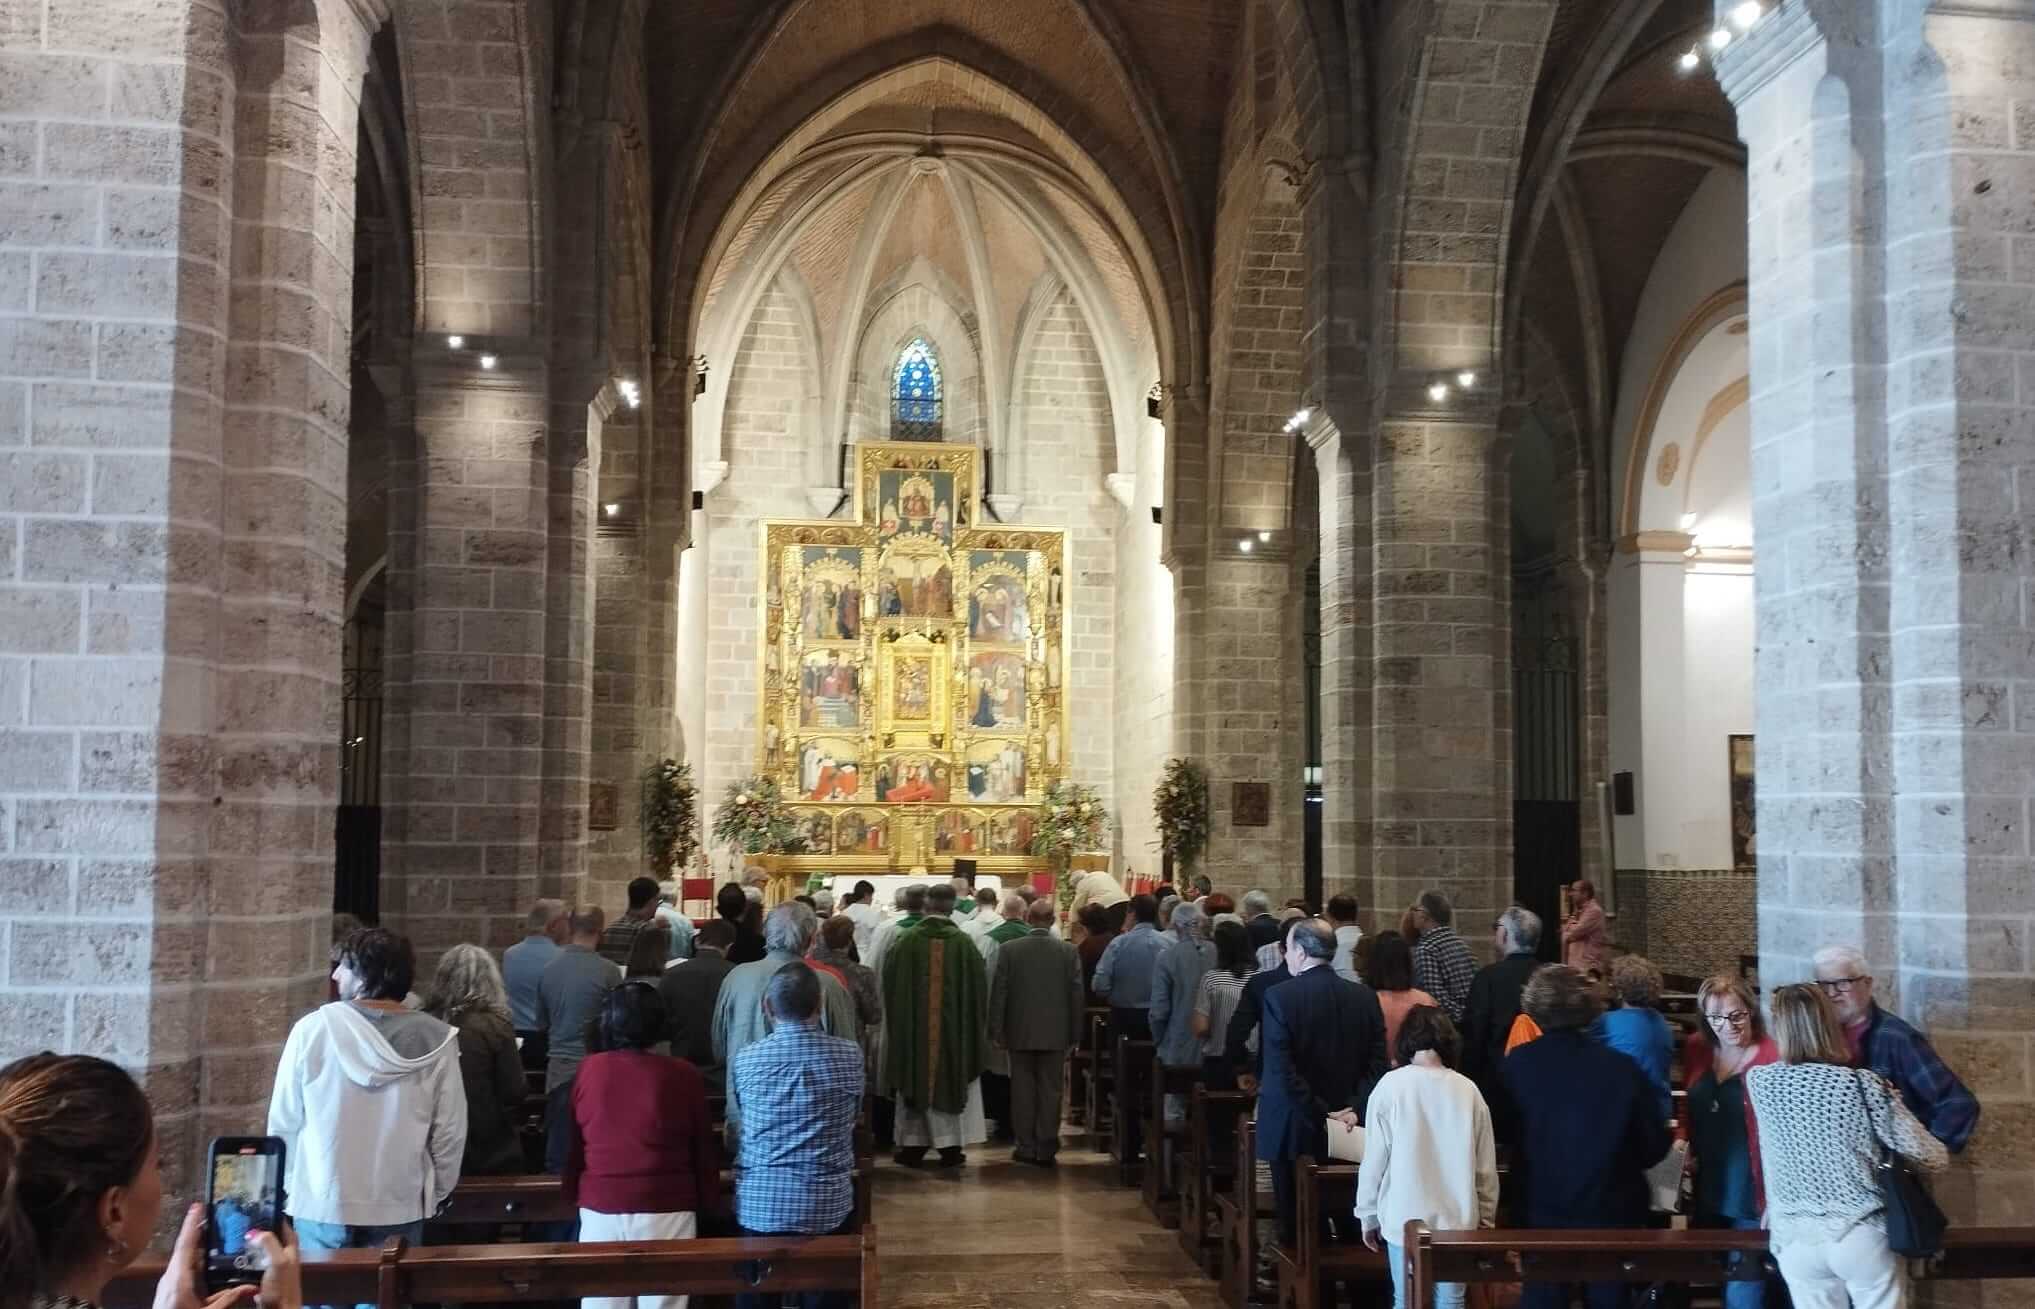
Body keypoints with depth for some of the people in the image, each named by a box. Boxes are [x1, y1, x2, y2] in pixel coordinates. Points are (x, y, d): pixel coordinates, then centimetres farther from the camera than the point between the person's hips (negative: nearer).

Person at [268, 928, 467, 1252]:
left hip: (322, 1202, 0)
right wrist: (435, 1193, 11)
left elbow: (284, 1120, -2)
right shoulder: (435, 1040, -9)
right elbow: (450, 1130, -4)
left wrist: (288, 1182, 12)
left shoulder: (313, 1029, -10)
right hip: (400, 1204, 1)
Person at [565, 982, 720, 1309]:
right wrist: (709, 1204, 12)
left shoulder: (589, 1070, -1)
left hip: (600, 1207, 2)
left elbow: (573, 1144, 8)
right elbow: (703, 1150, 1)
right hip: (665, 1210, -2)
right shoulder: (683, 1075, -7)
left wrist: (573, 1196, 20)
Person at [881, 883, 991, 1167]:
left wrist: (898, 1020, 14)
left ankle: (912, 1146, 15)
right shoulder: (964, 943, -8)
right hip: (954, 1026, 0)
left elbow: (891, 985, -2)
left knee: (916, 1081, 12)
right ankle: (950, 1146, 11)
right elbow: (979, 988, -2)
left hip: (913, 1025, 0)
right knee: (951, 1081, 11)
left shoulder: (906, 941, -9)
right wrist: (973, 1025, 11)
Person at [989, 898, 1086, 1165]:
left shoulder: (1008, 950, -6)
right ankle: (1046, 1149, 8)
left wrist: (996, 1031, 3)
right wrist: (1075, 1035, 6)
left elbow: (998, 993, -5)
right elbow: (1076, 995, -1)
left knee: (1023, 1089, 8)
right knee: (1050, 1091, 6)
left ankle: (1026, 1147, 12)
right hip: (1055, 1033, 0)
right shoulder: (1069, 952, -4)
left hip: (1020, 1032, 0)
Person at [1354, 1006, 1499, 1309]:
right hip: (1457, 1218, 1)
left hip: (1405, 1218, -1)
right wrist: (1486, 1218, 15)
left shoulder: (1390, 1086, -8)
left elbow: (1374, 1161, -4)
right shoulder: (1467, 1090, -4)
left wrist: (1368, 1215, 8)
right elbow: (1486, 1167, 2)